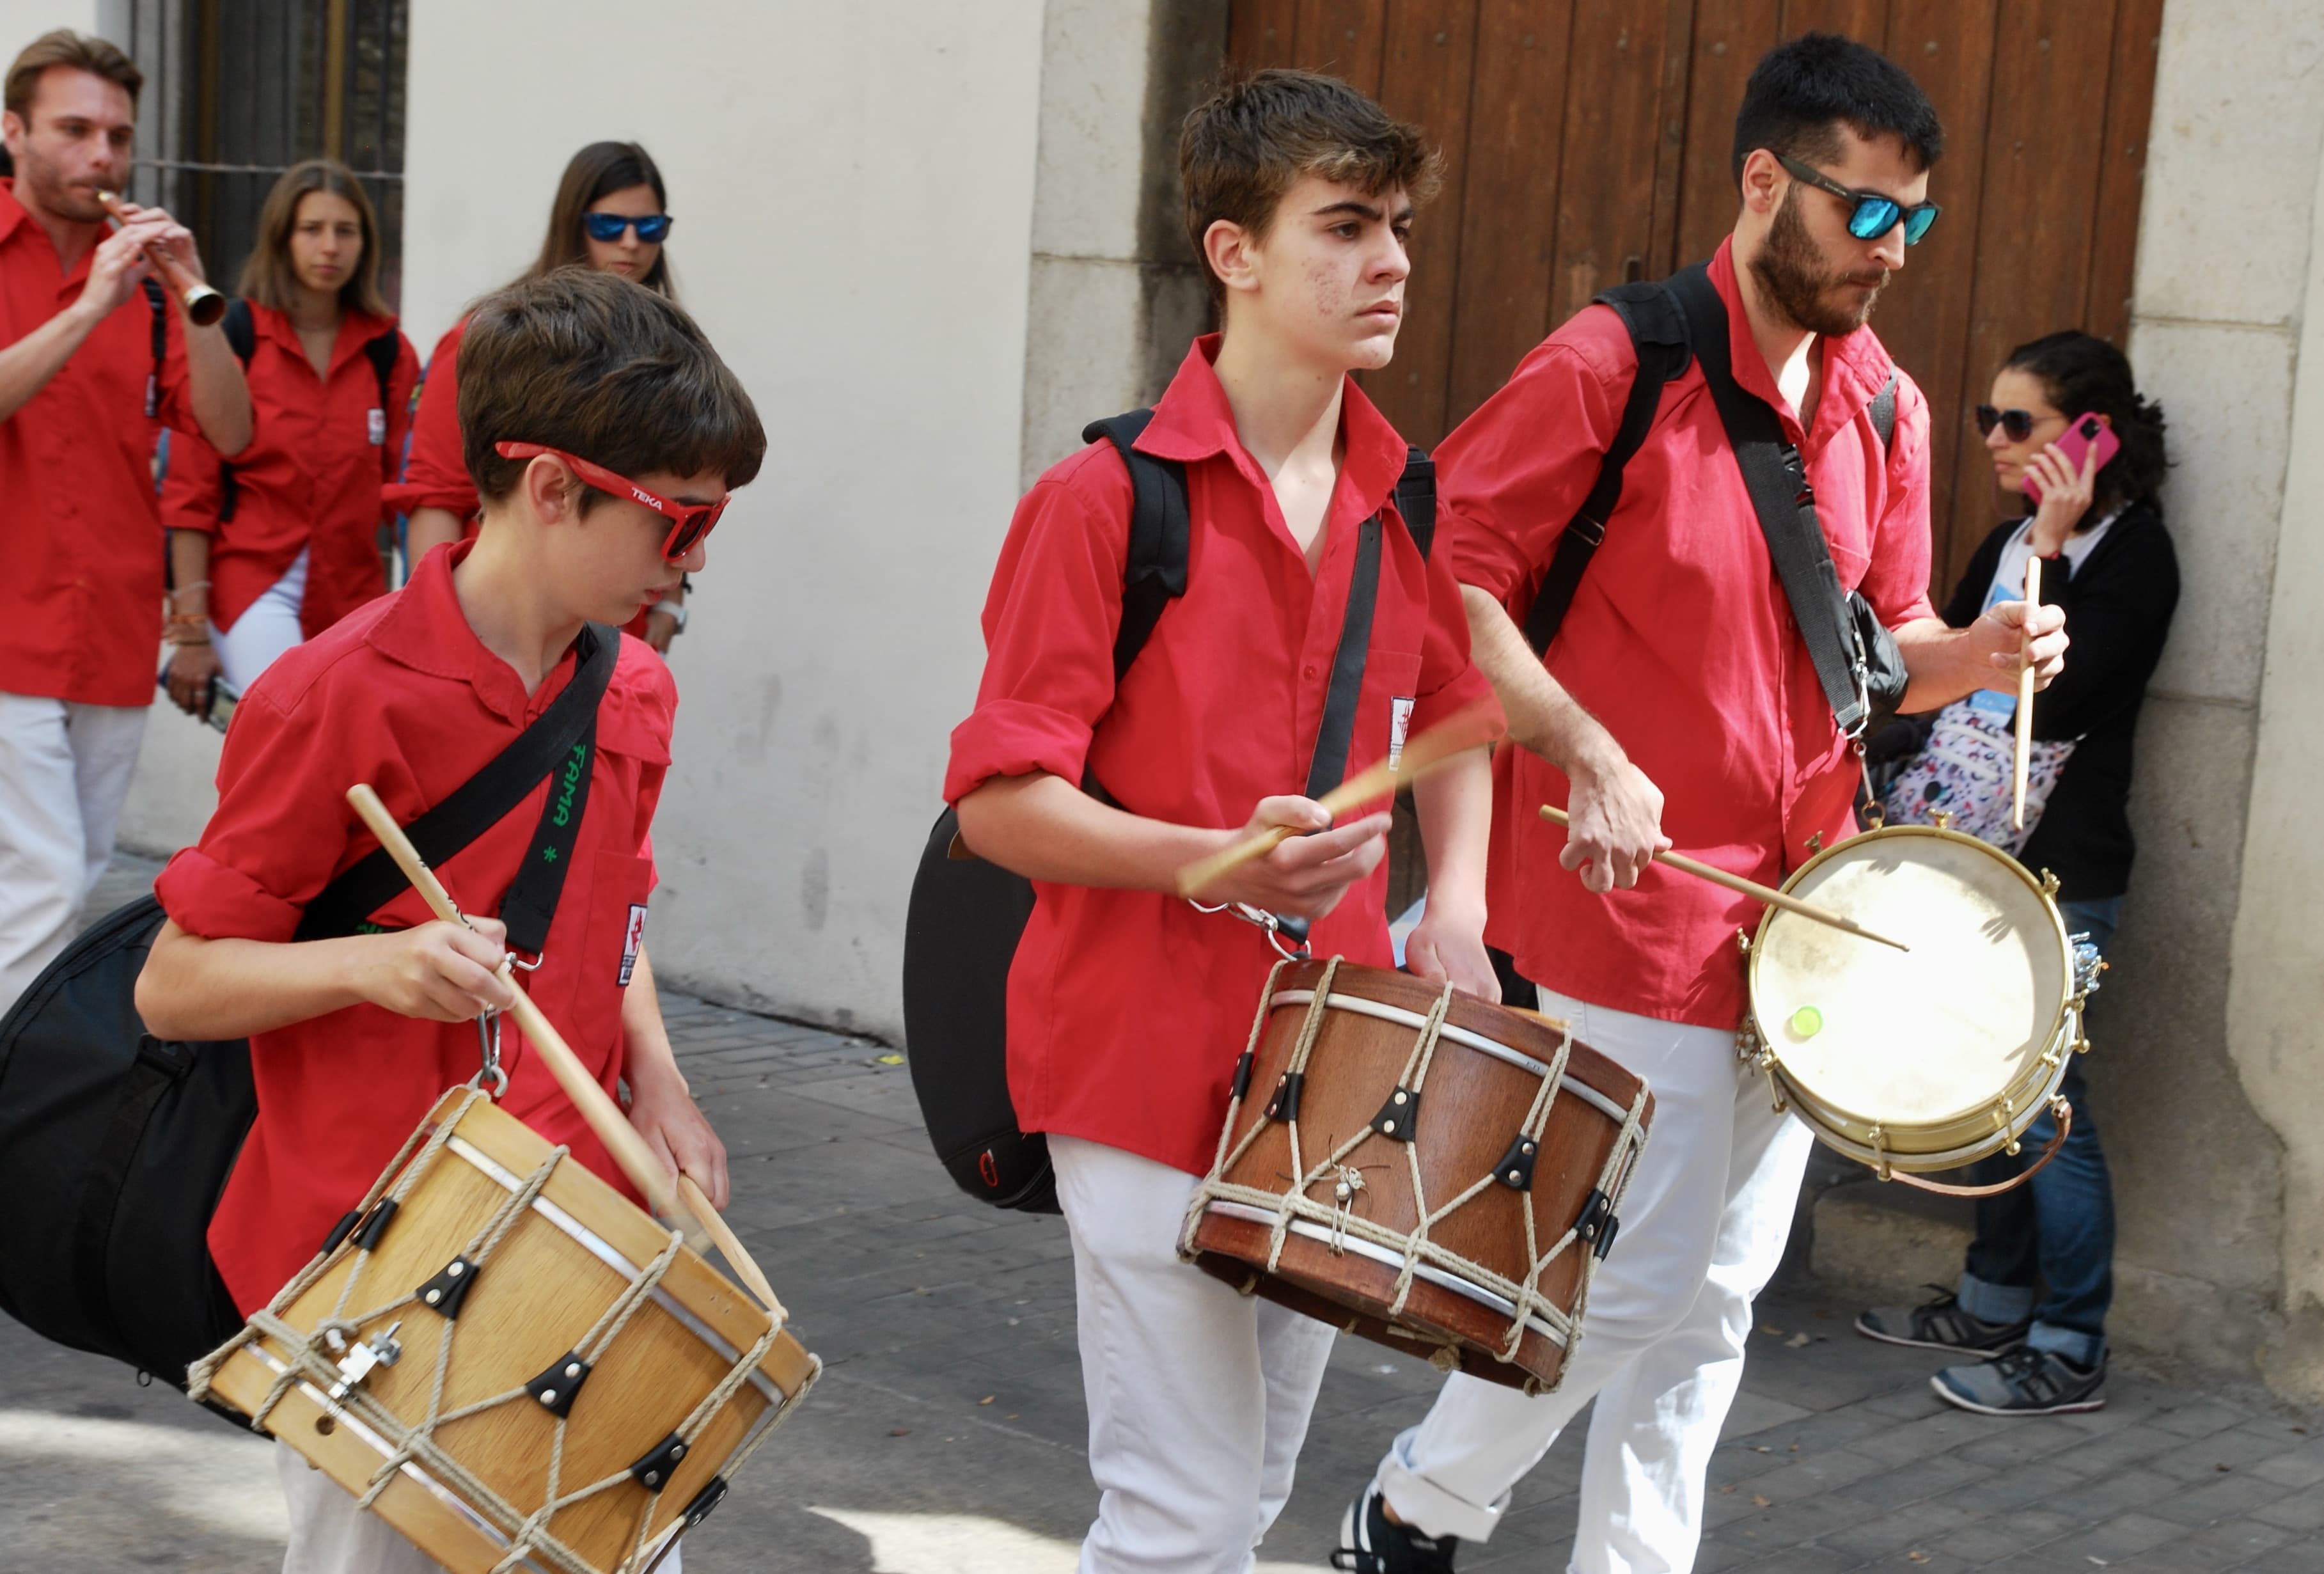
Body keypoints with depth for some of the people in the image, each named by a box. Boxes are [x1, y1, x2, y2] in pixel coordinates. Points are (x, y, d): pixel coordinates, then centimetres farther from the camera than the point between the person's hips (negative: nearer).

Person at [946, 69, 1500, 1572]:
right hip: (1147, 1060, -6)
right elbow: (999, 800, -14)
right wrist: (1213, 860, -27)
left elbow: (1453, 714, 23)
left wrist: (1453, 901, 7)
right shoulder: (1106, 500, -13)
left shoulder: (1410, 508, 6)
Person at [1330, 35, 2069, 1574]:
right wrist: (1589, 755, -19)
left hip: (1792, 911, 7)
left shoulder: (1885, 405, 8)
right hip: (1632, 897, -6)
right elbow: (1443, 573, -13)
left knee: (1720, 1292, 12)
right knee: (1647, 1275, -1)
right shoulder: (1619, 365, -12)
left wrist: (1979, 652, -5)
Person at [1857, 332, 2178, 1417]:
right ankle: (1995, 1306, 26)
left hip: (2061, 874, -8)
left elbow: (2055, 700, -21)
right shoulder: (2009, 544, 14)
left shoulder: (2133, 554, -10)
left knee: (2043, 1106, -6)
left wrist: (2051, 554, -20)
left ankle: (2068, 1353, 1)